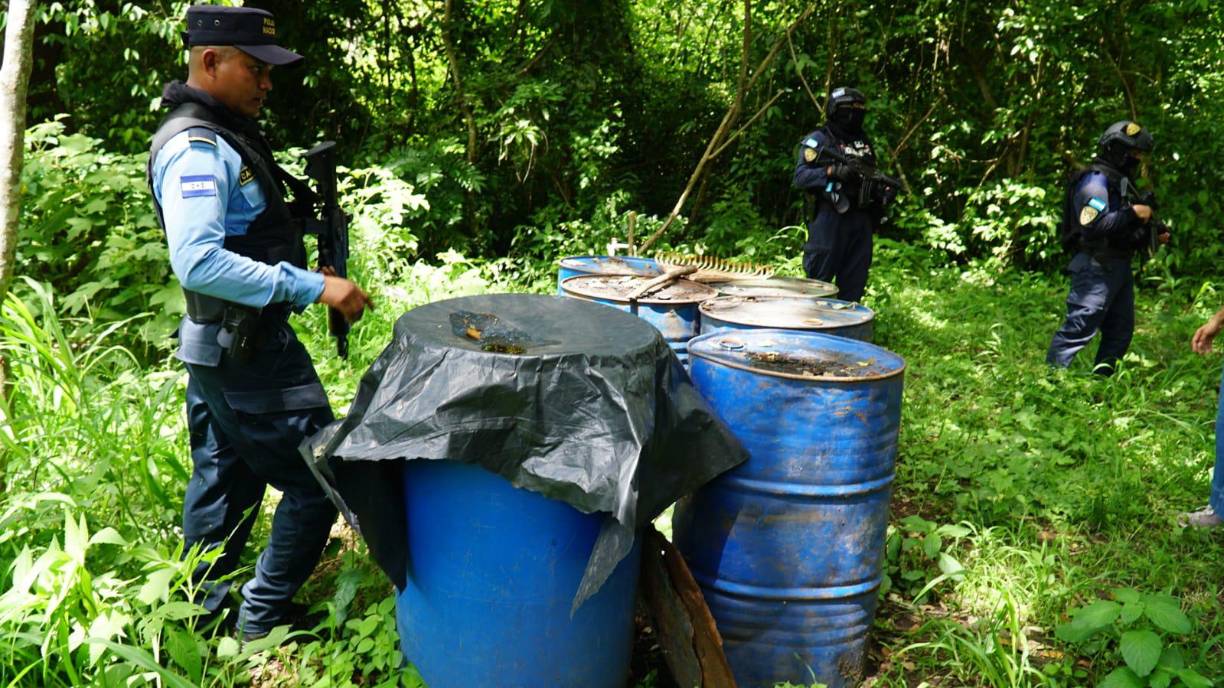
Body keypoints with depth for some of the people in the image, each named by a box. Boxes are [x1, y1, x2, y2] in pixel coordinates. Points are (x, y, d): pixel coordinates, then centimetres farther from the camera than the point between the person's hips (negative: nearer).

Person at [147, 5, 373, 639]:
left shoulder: (221, 137, 12)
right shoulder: (195, 147, -19)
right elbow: (198, 262, -31)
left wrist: (305, 278, 8)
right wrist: (313, 288, -30)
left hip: (227, 345, 10)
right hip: (245, 350, -10)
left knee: (224, 481, 19)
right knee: (317, 479, -2)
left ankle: (203, 616, 33)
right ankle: (264, 618, 13)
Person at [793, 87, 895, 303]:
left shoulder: (864, 142, 19)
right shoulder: (818, 140, -1)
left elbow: (872, 177, 26)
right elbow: (800, 177, -11)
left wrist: (884, 190, 4)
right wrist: (833, 171, -23)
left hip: (861, 220, 7)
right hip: (829, 219, -6)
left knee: (854, 282, 9)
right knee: (819, 279, -4)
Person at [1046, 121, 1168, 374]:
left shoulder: (1120, 181, 18)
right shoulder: (1096, 180, -12)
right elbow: (1094, 225, -26)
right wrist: (1133, 213, -20)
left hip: (1118, 268, 10)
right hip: (1096, 269, -10)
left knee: (1120, 332, 13)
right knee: (1078, 330, -12)